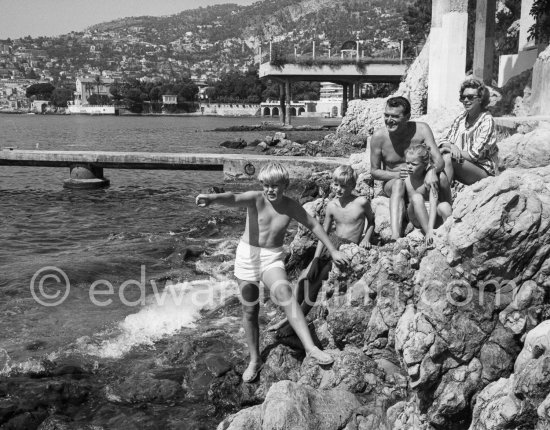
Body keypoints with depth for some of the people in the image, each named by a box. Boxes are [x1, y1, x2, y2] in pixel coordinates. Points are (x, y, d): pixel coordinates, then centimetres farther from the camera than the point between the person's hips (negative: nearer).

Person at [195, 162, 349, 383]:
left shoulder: (291, 206, -5)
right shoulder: (255, 199, -13)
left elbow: (313, 225, 9)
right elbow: (233, 199, -34)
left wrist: (333, 251, 11)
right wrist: (212, 198, -56)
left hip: (273, 258, 0)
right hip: (248, 255, 0)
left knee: (283, 292, -29)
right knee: (249, 311, 7)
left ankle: (310, 347, -32)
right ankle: (255, 361, 24)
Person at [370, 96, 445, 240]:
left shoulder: (421, 130, -13)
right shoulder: (379, 137, -13)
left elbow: (439, 160, -18)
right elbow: (374, 171, -5)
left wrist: (432, 170, -43)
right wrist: (396, 174, -25)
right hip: (392, 183, -1)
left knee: (440, 176, -29)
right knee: (399, 183, -37)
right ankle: (395, 236, -51)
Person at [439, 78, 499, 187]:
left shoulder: (487, 120, -8)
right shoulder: (460, 118, 12)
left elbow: (475, 154, -13)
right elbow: (444, 141, 7)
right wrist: (452, 146, -14)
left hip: (483, 170, -6)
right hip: (463, 164, 6)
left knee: (447, 158, -31)